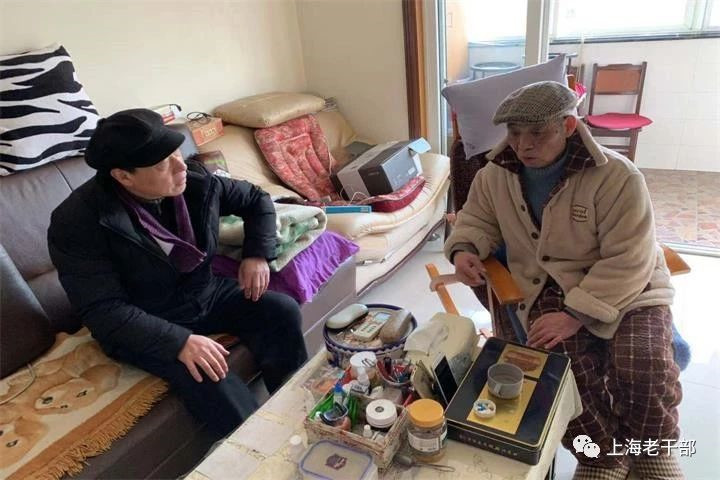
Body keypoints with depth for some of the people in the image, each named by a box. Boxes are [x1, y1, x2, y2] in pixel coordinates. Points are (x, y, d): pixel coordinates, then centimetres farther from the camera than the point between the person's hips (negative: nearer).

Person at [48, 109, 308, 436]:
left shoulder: (196, 183, -11)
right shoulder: (78, 221, -24)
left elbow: (257, 200, 6)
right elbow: (104, 310, -25)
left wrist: (257, 254, -7)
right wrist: (179, 341, -34)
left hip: (204, 296, 5)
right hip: (143, 327, -4)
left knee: (283, 311, -13)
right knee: (208, 376, -30)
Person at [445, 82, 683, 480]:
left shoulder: (617, 177, -17)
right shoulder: (495, 174, -2)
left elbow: (628, 263, -18)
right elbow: (476, 219, 14)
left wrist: (576, 315, -26)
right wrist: (464, 249, -10)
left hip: (628, 287, -2)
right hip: (551, 288, 2)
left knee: (643, 366, -26)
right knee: (563, 363, -26)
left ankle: (650, 448, 12)